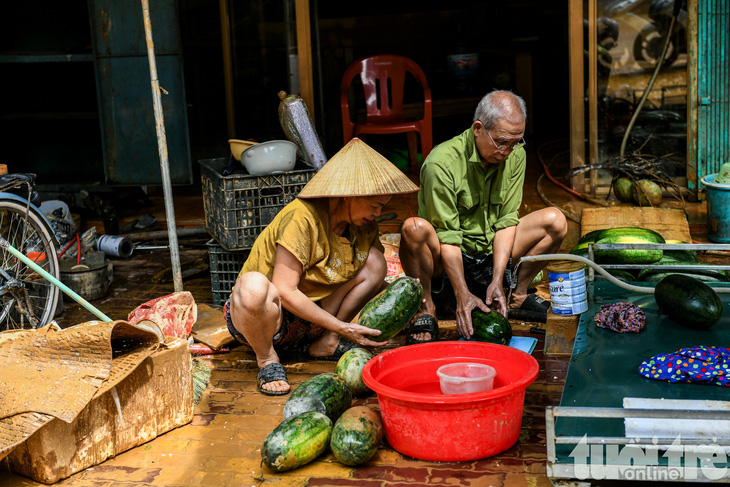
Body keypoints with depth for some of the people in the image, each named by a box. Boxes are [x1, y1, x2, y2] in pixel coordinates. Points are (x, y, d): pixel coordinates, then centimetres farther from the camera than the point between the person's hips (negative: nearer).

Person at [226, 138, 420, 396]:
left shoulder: (364, 227, -2)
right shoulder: (302, 217, -25)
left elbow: (377, 277, 10)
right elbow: (285, 290, -26)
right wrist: (342, 327, -24)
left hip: (310, 315, 6)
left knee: (373, 260, -8)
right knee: (255, 285, -42)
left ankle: (325, 344, -3)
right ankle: (266, 358, -14)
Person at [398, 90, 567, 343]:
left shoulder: (515, 155, -5)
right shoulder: (441, 162, -23)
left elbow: (506, 221, -5)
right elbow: (446, 237, -23)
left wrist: (497, 282, -14)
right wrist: (463, 295, -28)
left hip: (490, 255, 5)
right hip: (445, 261, -5)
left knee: (555, 221, -8)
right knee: (415, 228, -37)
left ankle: (518, 295, 6)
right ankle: (426, 309, -18)